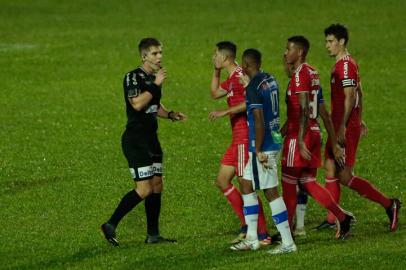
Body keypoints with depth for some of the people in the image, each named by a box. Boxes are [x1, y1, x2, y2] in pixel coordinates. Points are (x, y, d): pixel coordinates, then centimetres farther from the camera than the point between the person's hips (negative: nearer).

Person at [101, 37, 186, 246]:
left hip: (150, 139, 9)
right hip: (135, 140, -9)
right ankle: (110, 225, -3)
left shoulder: (154, 78, 13)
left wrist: (170, 115, 9)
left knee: (157, 186, 9)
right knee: (144, 189, -13)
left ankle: (153, 234, 17)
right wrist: (156, 85, -23)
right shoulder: (133, 77, -13)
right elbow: (137, 104, -28)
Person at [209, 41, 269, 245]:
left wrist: (225, 112, -23)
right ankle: (247, 225, 15)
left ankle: (262, 234, -5)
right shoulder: (232, 78, 17)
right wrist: (216, 71, 20)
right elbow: (215, 93, 30)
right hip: (238, 138, 11)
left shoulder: (240, 75, -14)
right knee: (222, 181, 13)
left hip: (245, 138, -11)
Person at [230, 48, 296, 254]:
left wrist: (258, 151, -18)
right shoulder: (270, 80, 10)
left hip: (263, 145, -9)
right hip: (274, 140, 9)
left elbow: (259, 121, -21)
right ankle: (251, 239, 19)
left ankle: (288, 243, -2)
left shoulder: (253, 88, -17)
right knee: (247, 186, 17)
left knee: (271, 192, -4)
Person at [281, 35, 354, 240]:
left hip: (299, 136, -9)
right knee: (308, 183, 12)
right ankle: (342, 217, 3)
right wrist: (282, 131, 27)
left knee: (288, 184, 1)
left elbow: (304, 110, -21)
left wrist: (300, 141, -24)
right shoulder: (312, 73, 14)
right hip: (314, 133, 9)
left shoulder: (300, 74, -14)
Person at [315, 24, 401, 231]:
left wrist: (342, 127, -24)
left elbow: (350, 97, -22)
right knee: (330, 169, 10)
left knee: (345, 177, -9)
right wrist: (359, 120, 26)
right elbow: (359, 93, 23)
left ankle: (388, 204, -4)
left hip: (346, 128, -10)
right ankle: (332, 219, 14)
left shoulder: (345, 65, -16)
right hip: (338, 126, 10)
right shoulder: (343, 64, 15)